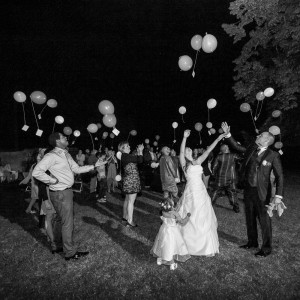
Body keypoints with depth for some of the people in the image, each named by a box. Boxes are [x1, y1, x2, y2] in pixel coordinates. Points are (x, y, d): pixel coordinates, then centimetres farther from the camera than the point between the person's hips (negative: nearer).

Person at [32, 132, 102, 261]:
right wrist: (54, 180, -19)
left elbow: (77, 169, 12)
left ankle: (57, 245, 40)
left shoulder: (65, 154, 11)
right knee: (67, 222, 0)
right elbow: (36, 172, -24)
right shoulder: (52, 156, -18)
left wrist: (94, 165, 6)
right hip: (60, 193, -9)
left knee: (59, 219, 22)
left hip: (66, 191, 9)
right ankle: (70, 252, 15)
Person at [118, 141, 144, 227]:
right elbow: (140, 160, -22)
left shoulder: (124, 156, 12)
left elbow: (136, 159, 14)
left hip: (128, 180, 10)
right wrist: (140, 151, -10)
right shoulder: (126, 156, -19)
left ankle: (125, 217, 30)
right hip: (132, 180, -10)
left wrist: (139, 151, 10)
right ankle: (129, 221, 3)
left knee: (127, 200, 18)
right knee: (131, 201, -4)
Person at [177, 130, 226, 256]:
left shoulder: (198, 162, 9)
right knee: (189, 220, 5)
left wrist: (217, 139, -5)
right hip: (191, 192, -4)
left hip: (201, 192, 4)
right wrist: (184, 138, -25)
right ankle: (188, 245, 21)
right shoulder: (184, 164, -2)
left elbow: (208, 151, 3)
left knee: (204, 219, 9)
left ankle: (207, 247, 23)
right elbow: (181, 152, -17)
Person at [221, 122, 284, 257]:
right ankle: (252, 242, 36)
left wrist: (278, 195, -18)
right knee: (250, 218, 18)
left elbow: (279, 176, -11)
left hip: (261, 192, -6)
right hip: (248, 190, 6)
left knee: (264, 220, 6)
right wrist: (228, 134, 3)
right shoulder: (251, 149, 3)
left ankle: (266, 248, 23)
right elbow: (237, 146, 14)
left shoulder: (273, 155, -11)